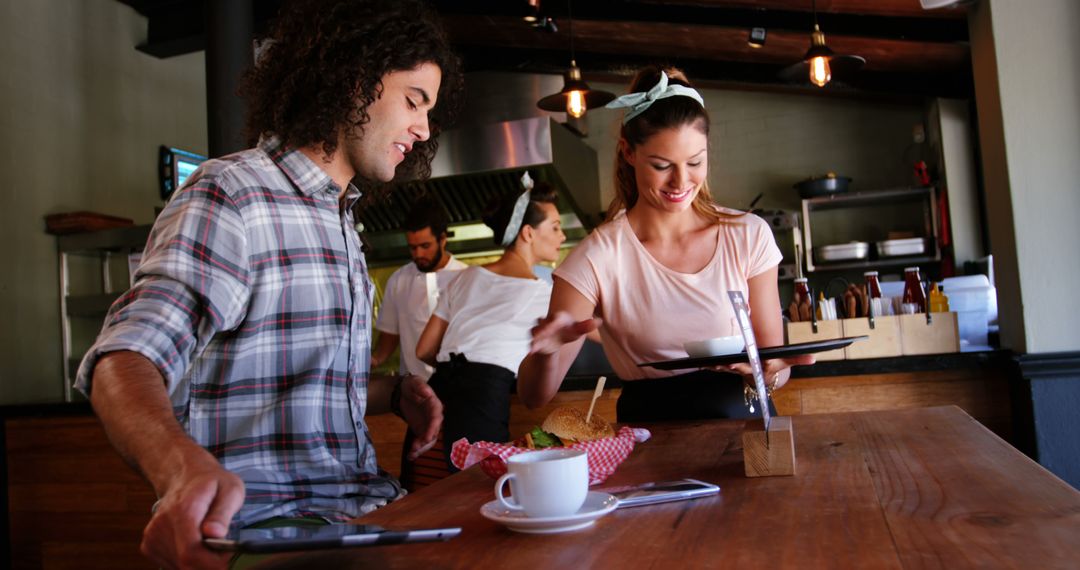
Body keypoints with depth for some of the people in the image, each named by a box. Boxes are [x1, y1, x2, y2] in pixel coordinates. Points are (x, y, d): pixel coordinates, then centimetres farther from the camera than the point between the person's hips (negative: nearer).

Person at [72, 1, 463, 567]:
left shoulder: (339, 223, 19)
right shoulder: (233, 193, -9)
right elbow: (127, 357, -22)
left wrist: (394, 393, 6)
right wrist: (180, 466, -43)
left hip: (355, 513, 9)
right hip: (263, 524, -9)